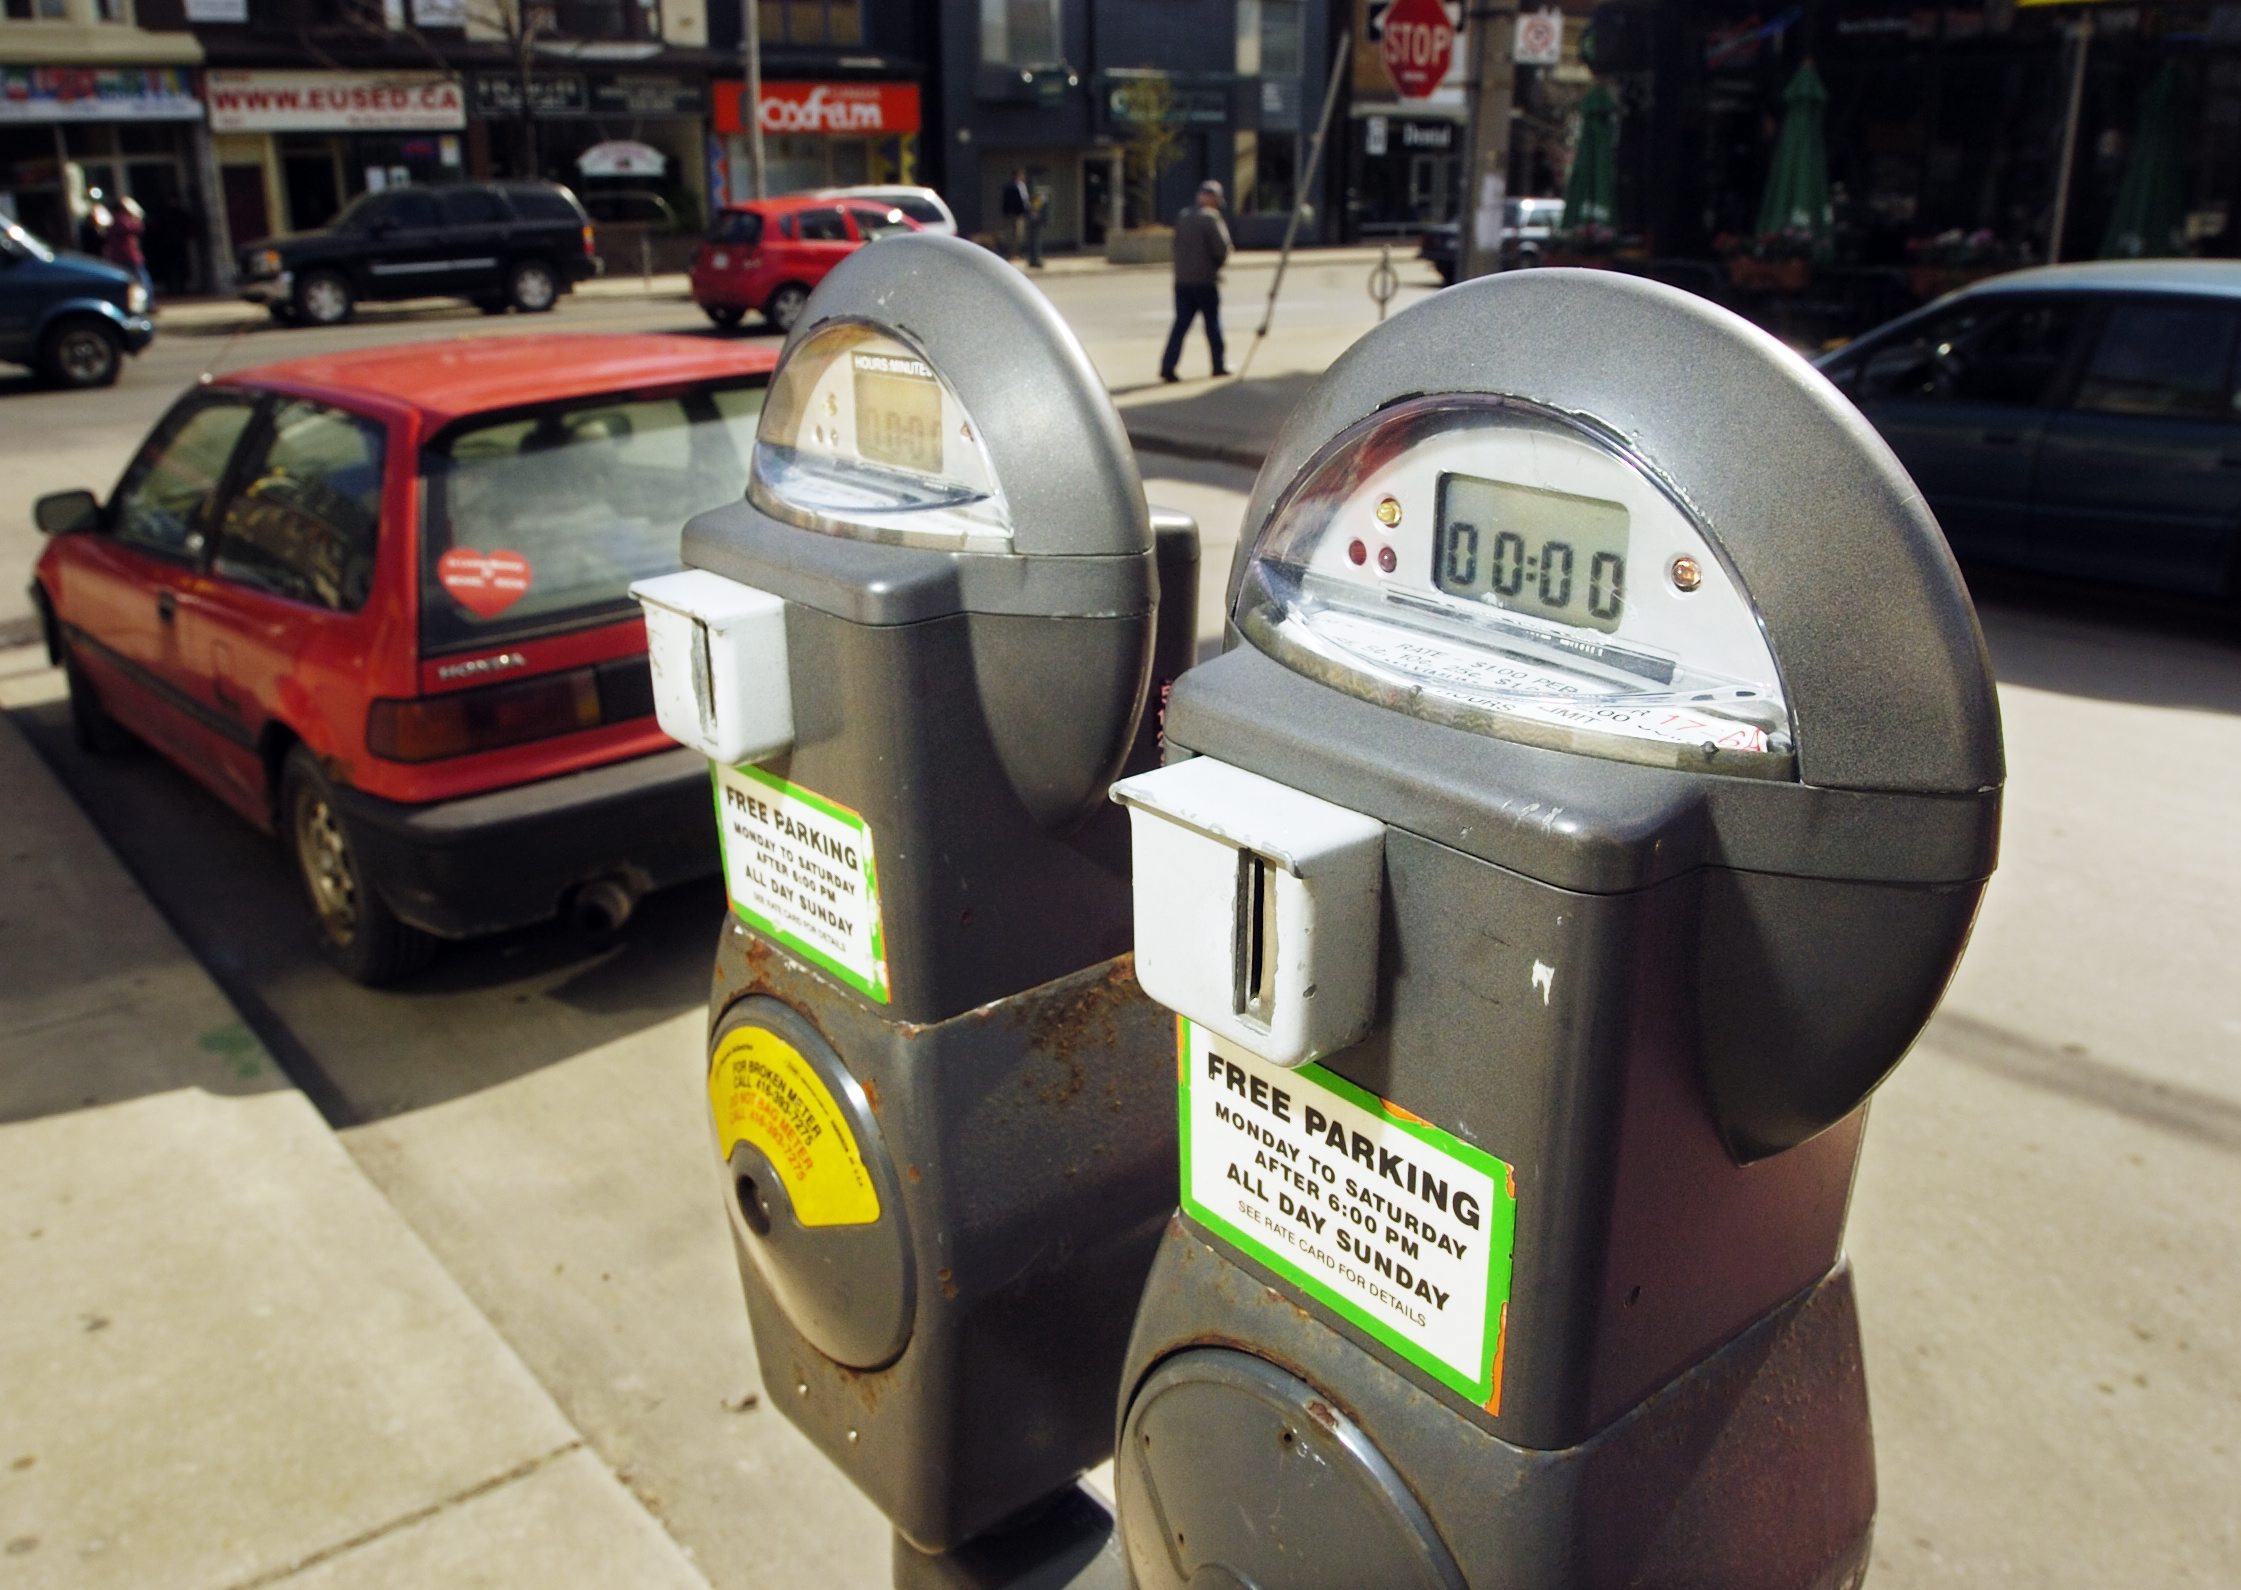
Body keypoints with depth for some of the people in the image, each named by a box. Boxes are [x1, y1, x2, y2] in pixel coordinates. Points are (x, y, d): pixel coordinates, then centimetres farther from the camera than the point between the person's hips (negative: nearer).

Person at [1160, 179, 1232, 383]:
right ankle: (1218, 366, 16)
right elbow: (1222, 248, -14)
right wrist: (1216, 266, 5)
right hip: (1205, 280, -6)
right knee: (1212, 323, 8)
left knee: (1181, 323, 5)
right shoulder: (1210, 218, -12)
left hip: (1182, 279, 6)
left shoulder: (1182, 216, 10)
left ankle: (1167, 367, -6)